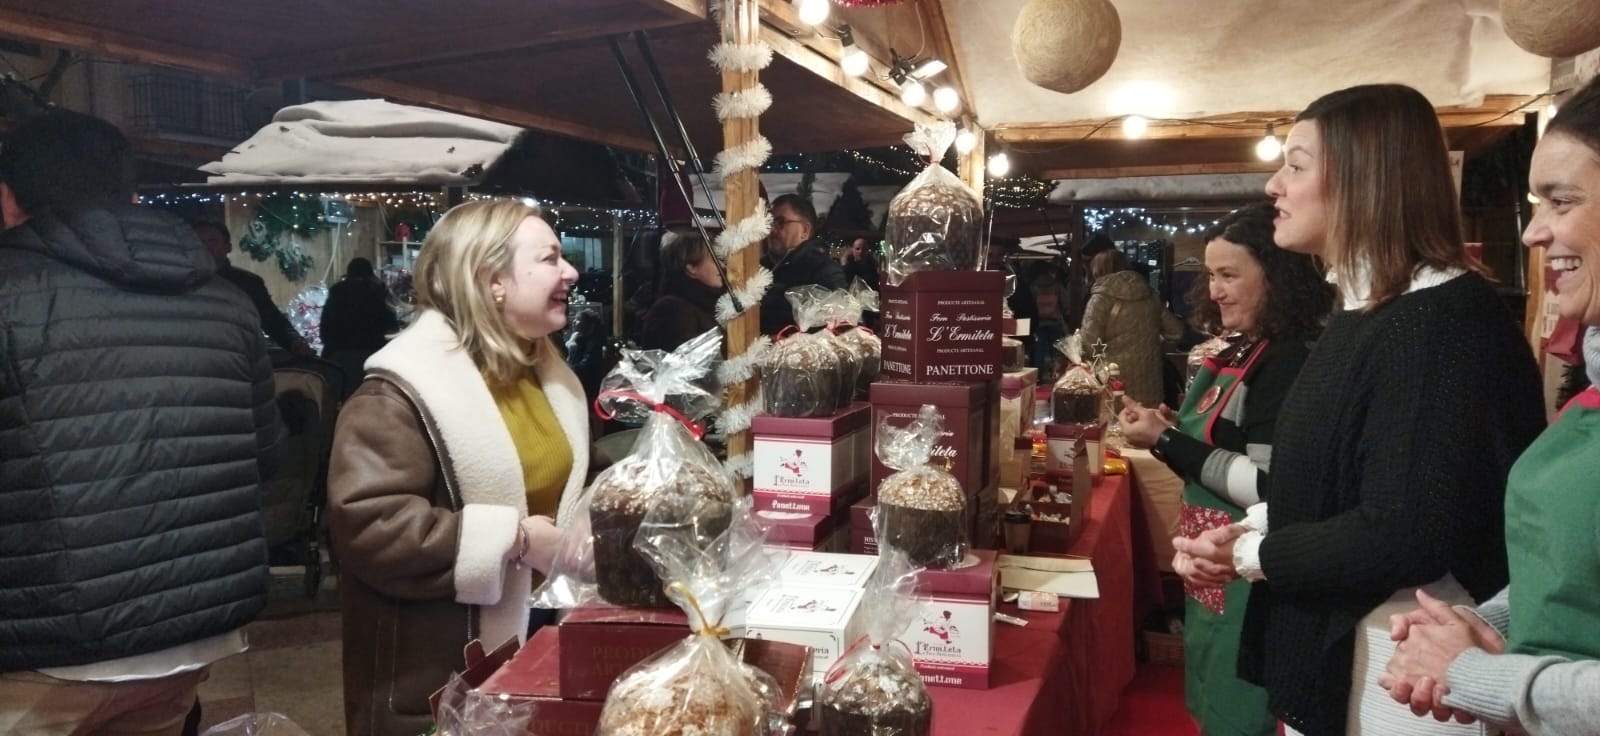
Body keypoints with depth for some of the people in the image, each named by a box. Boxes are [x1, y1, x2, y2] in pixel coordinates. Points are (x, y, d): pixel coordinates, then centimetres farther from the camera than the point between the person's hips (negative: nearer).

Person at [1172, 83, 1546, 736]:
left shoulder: (1445, 321, -21)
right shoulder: (1367, 311, 10)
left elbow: (1404, 535, -27)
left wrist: (1249, 555, -14)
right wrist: (1253, 527, -2)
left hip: (1398, 665, -9)